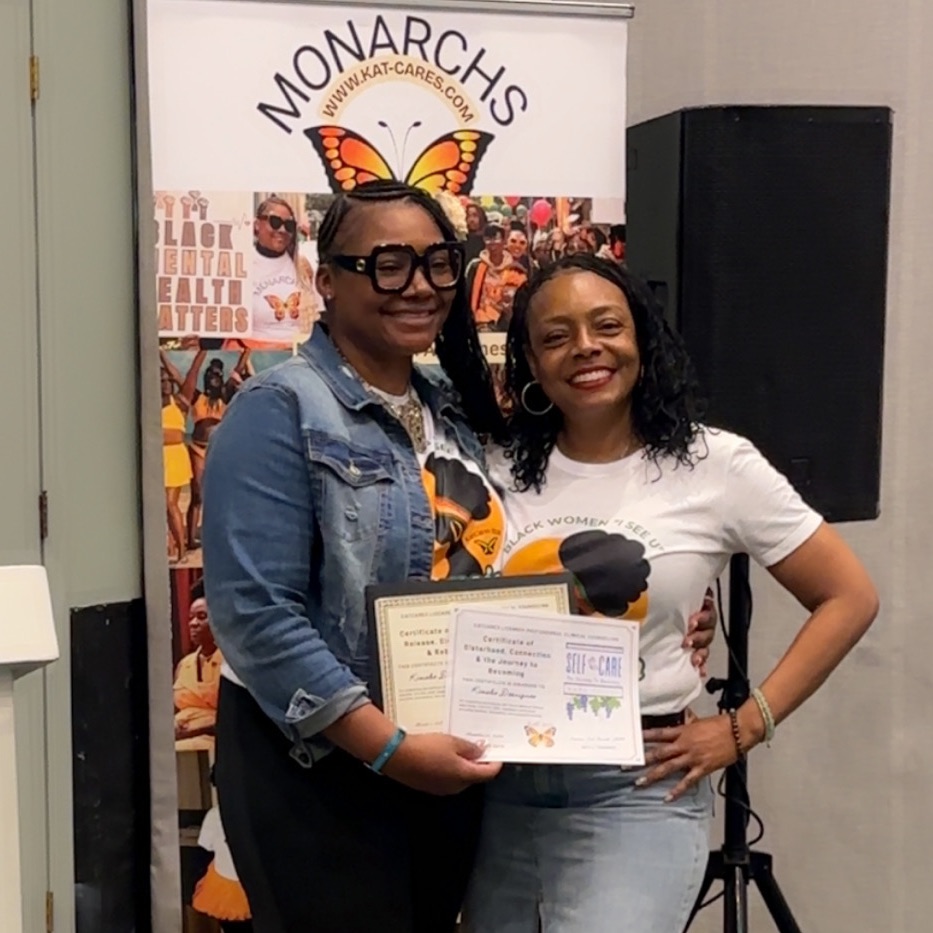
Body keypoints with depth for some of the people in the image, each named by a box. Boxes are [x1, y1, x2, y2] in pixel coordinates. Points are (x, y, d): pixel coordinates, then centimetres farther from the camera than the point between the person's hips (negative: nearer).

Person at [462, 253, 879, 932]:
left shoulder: (714, 465, -6)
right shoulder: (504, 471, 4)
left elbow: (849, 597, -1)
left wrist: (744, 728, -6)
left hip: (635, 793, -4)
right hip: (502, 787, 4)